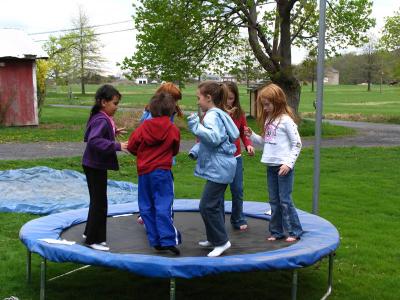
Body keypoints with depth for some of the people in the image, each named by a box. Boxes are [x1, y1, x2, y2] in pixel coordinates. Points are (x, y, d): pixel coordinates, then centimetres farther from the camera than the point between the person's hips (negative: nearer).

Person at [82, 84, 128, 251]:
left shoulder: (103, 118, 8)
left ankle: (90, 233, 32)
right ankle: (93, 239, 9)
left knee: (97, 200, 19)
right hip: (95, 166, -10)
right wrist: (117, 146, -39)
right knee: (99, 202, -2)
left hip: (96, 165, 10)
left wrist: (114, 132, 12)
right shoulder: (101, 120, -22)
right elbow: (94, 140, -36)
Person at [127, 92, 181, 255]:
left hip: (144, 172, 1)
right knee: (163, 207, -4)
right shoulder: (173, 130, -4)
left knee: (146, 207, 11)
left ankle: (155, 240, 13)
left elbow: (131, 146, 3)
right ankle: (168, 240, -14)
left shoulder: (143, 127, -4)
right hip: (163, 171, -1)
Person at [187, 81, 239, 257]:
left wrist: (196, 126, -28)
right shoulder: (217, 114, 17)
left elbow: (214, 137, -32)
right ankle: (214, 238, 29)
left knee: (207, 205, -9)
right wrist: (196, 151, 12)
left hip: (219, 168, -11)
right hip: (219, 167, 11)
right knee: (215, 204, 18)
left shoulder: (212, 116, -16)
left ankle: (221, 241, -1)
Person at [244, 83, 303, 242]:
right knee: (274, 201, 13)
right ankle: (277, 231, 22)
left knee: (285, 200, -2)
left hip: (283, 166, -8)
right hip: (270, 165, 8)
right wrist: (252, 135, 4)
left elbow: (297, 144, -12)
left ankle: (294, 231, 10)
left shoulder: (286, 119, -12)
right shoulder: (268, 119, 11)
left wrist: (289, 163, -17)